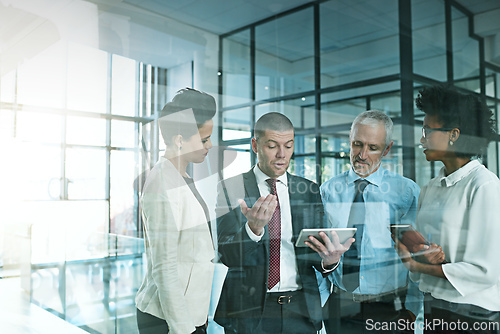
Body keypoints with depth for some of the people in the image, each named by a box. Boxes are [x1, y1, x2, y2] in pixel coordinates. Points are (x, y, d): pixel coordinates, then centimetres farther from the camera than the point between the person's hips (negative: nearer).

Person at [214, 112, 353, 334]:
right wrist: (253, 228, -28)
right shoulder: (230, 189, -4)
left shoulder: (309, 190, 5)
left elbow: (315, 253, 4)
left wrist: (330, 260, -18)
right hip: (249, 309, -2)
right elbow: (227, 256, -11)